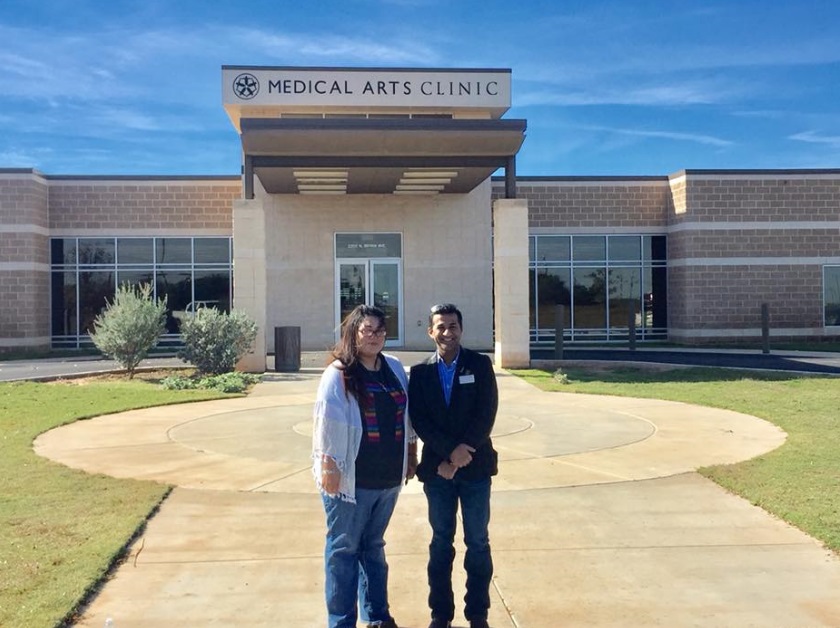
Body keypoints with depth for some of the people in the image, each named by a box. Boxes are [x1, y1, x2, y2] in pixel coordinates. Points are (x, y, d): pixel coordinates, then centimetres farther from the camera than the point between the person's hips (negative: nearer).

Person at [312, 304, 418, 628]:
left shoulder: (395, 368, 7)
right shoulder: (338, 374, -10)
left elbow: (407, 415, 14)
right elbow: (327, 422, -14)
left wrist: (412, 454, 15)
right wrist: (329, 467, -18)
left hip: (388, 476, 6)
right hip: (351, 478, -5)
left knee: (374, 547, 18)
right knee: (344, 549, 4)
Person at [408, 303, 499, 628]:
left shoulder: (480, 364, 0)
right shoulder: (420, 372, 3)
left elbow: (486, 414, -7)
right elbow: (419, 420, -5)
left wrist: (462, 452, -15)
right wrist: (449, 452, -16)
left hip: (476, 467, -1)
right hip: (436, 467, 1)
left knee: (478, 543, 6)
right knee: (441, 542, 10)